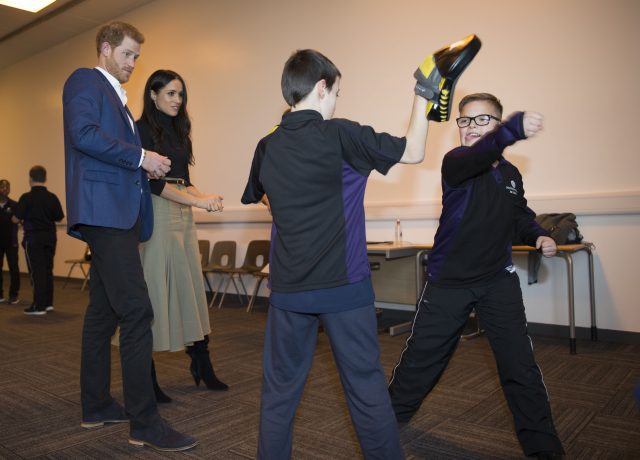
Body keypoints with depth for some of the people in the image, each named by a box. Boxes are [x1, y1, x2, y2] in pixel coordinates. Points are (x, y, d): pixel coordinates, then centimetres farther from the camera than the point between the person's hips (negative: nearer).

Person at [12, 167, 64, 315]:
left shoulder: (27, 197, -12)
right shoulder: (52, 197, 0)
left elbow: (16, 219, -9)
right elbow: (59, 218, 7)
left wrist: (27, 217, 13)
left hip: (33, 238, -4)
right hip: (50, 237, 4)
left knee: (36, 271, 0)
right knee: (48, 270, 14)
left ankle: (39, 306, 2)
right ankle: (48, 303, 21)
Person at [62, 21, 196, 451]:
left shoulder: (117, 97, 27)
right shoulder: (85, 80, 0)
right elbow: (83, 133, -18)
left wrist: (145, 169, 11)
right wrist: (140, 156, -15)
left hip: (119, 213, 10)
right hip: (103, 208, -10)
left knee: (104, 311, 12)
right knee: (136, 311, -15)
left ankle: (97, 405, 23)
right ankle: (145, 422, -9)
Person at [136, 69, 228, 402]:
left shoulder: (178, 131, 17)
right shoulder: (143, 129, -5)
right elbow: (151, 181, -14)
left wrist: (204, 197, 1)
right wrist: (197, 201, -17)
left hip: (182, 216, 7)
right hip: (156, 215, -7)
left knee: (191, 288, 8)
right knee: (154, 290, -3)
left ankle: (201, 365, 18)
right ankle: (147, 377, 8)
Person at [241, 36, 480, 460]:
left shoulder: (267, 147, 4)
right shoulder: (340, 135, -10)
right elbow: (413, 152, -2)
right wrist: (423, 95, 8)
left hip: (288, 290, 4)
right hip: (344, 287, -4)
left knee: (280, 390, 14)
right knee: (366, 388, 9)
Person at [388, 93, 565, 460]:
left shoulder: (511, 173, 3)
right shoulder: (455, 162, -12)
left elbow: (520, 217, 19)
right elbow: (478, 156, -38)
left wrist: (539, 236, -2)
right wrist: (514, 130, -56)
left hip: (499, 280, 3)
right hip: (449, 280, -3)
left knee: (520, 363, 5)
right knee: (422, 355, 9)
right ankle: (389, 417, 31)